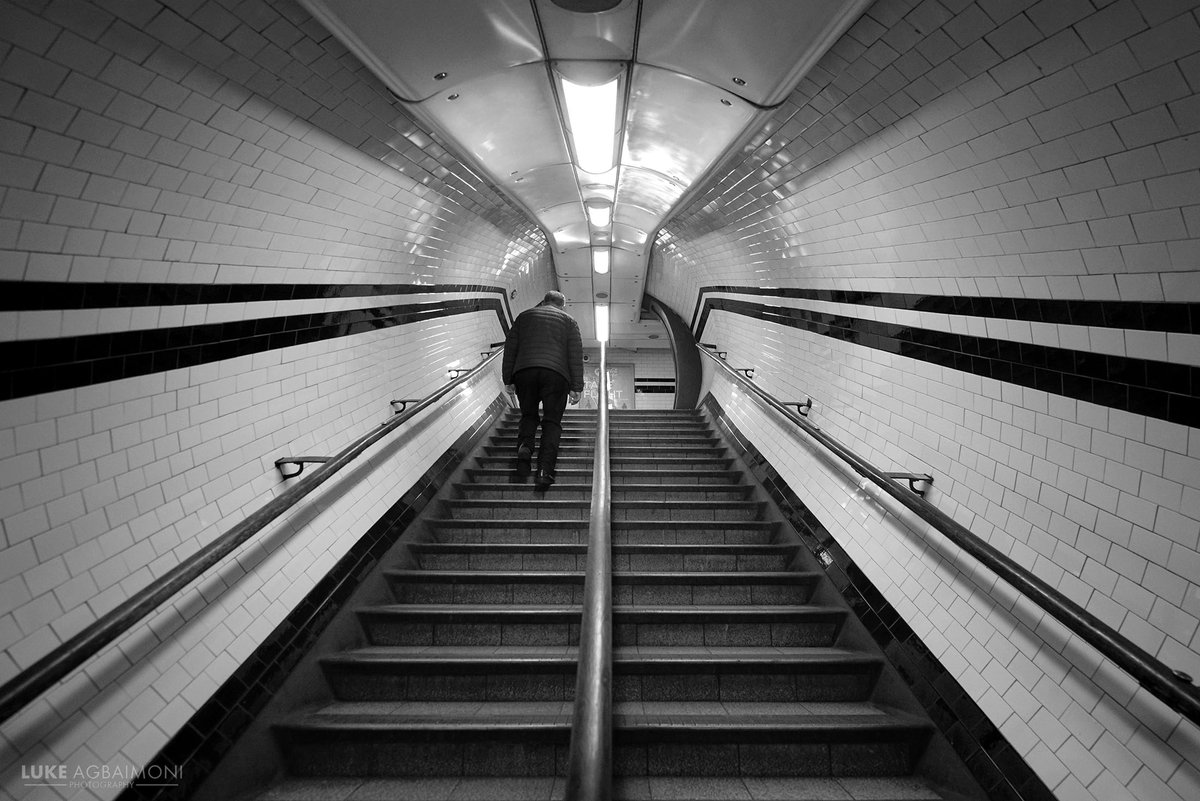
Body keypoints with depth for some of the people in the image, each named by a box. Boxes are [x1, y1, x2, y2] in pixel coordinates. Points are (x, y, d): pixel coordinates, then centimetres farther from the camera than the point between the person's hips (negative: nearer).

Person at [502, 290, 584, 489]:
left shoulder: (524, 316, 23)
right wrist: (576, 387, 5)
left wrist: (508, 380, 14)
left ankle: (524, 446, -12)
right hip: (556, 373, -1)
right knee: (552, 421, 3)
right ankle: (545, 469, -11)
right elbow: (576, 355, 8)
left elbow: (510, 348, 15)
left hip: (524, 370, 2)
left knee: (528, 415, 17)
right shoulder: (568, 320, 19)